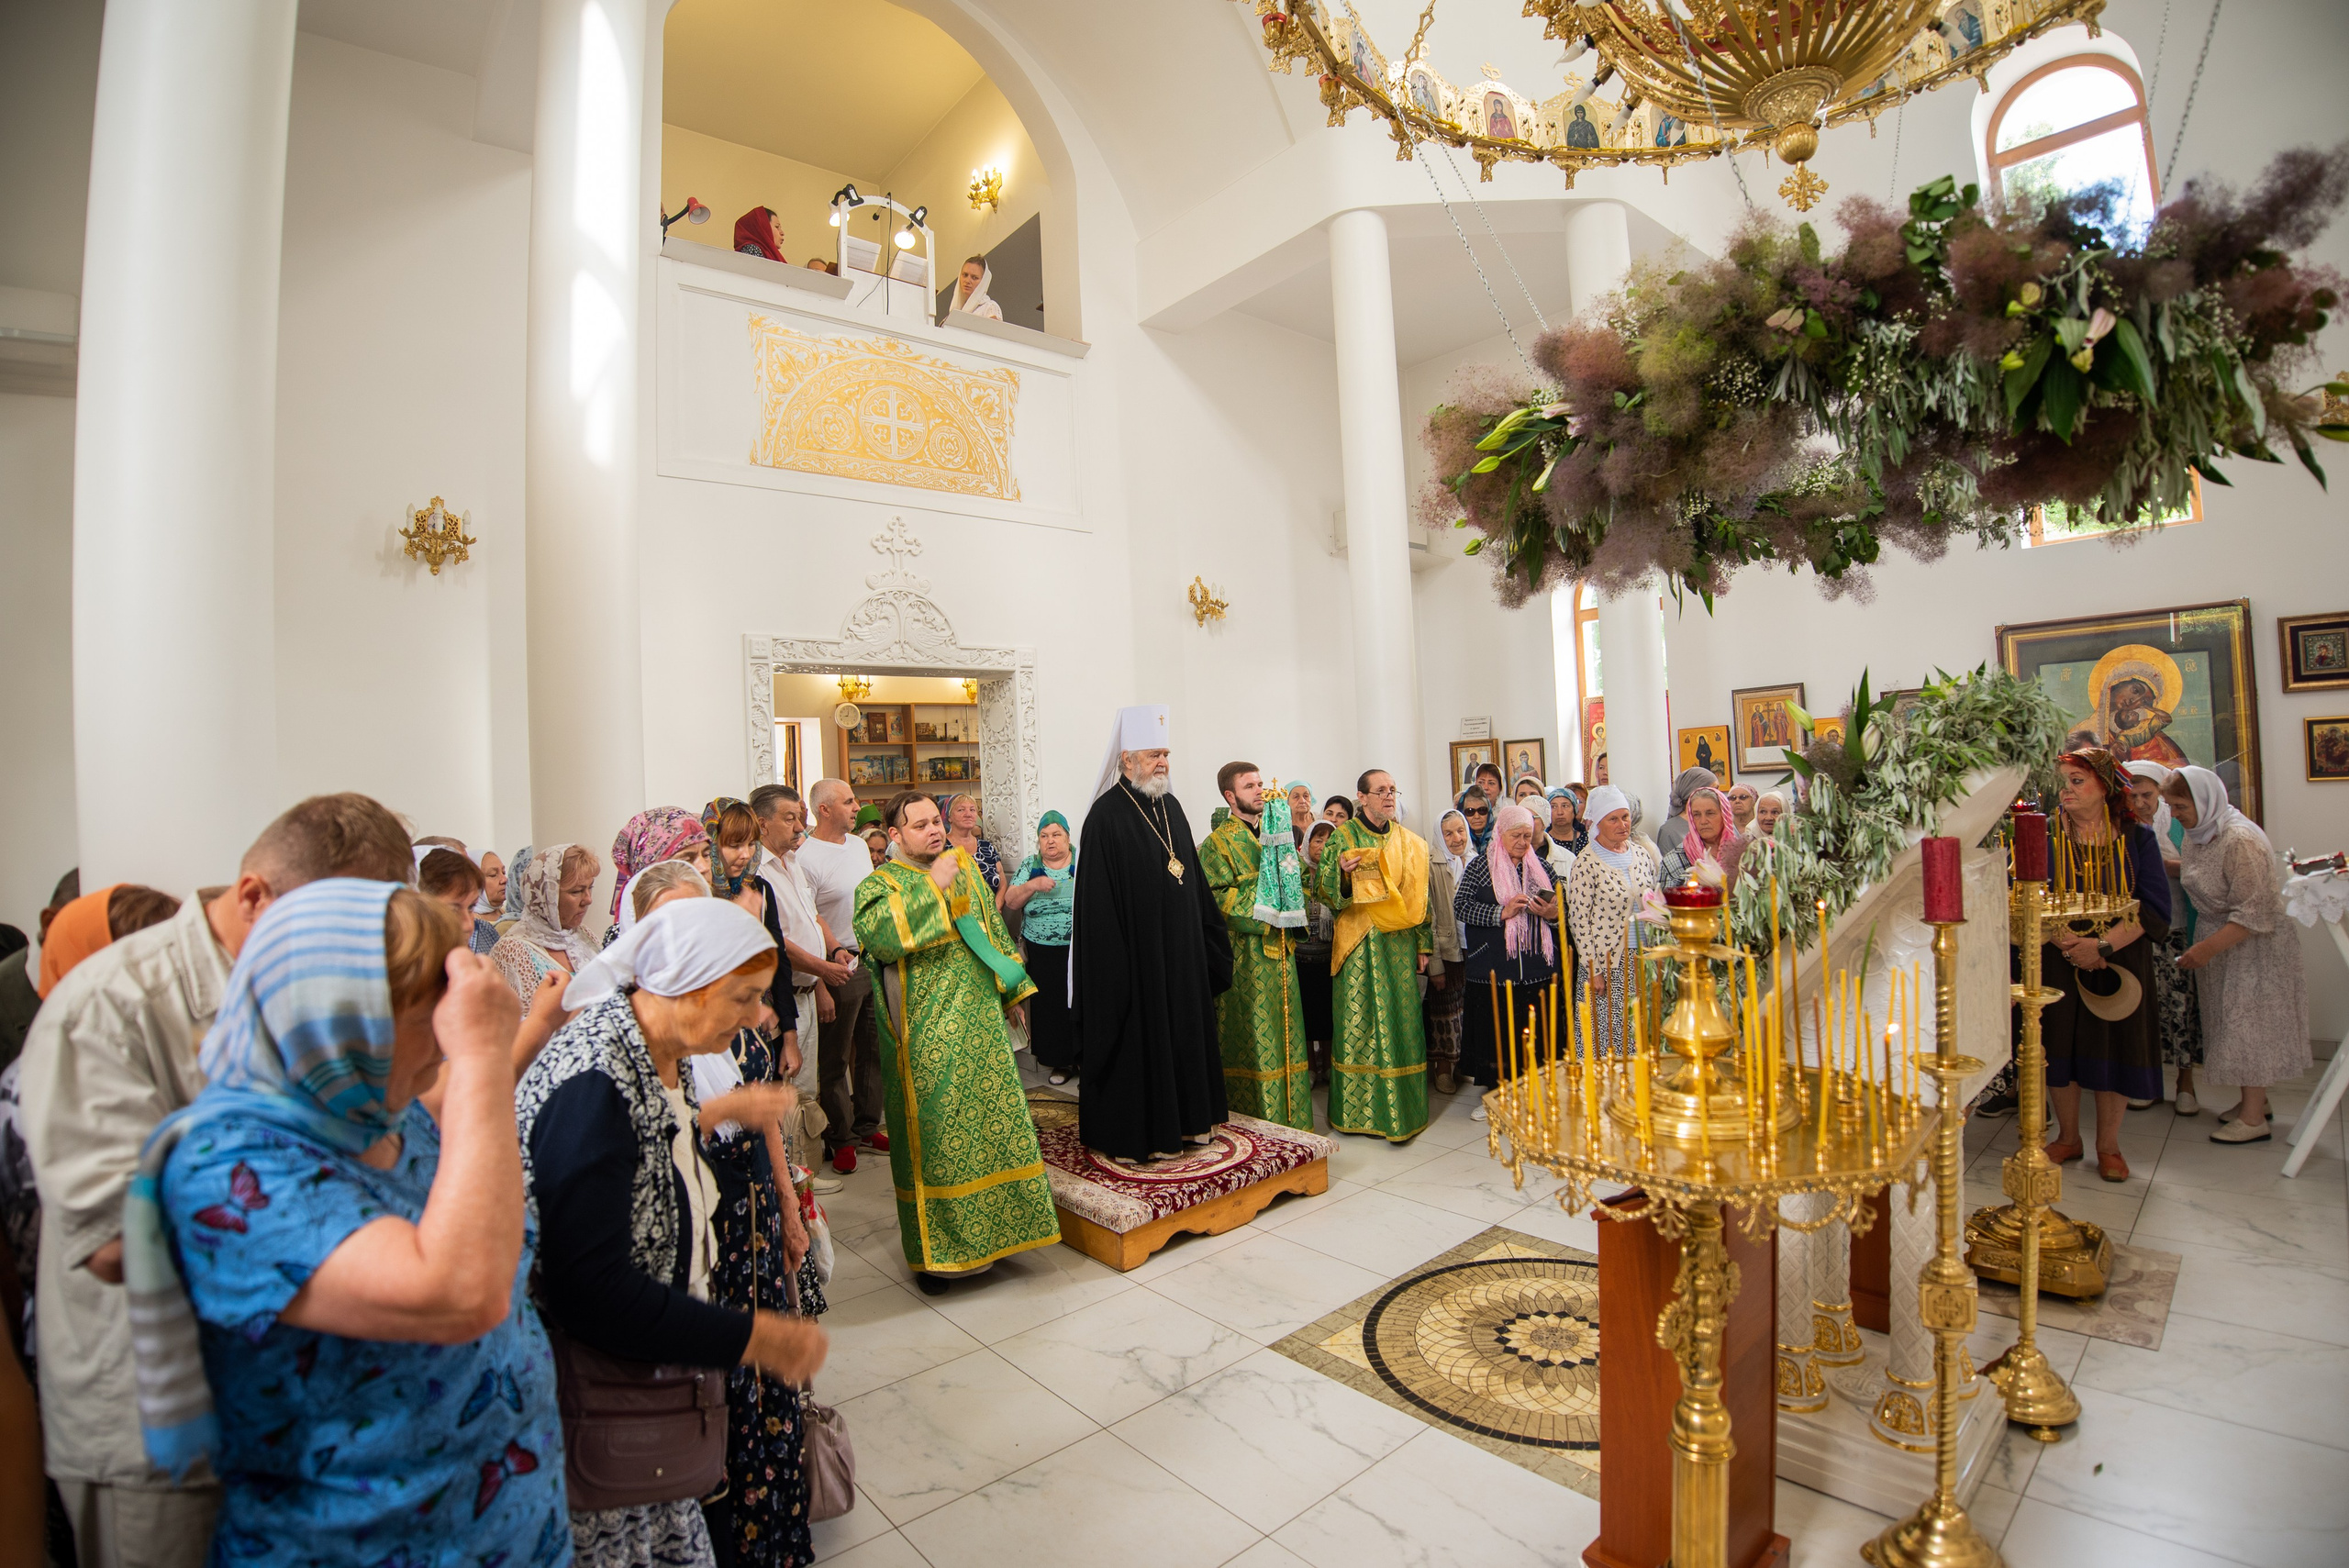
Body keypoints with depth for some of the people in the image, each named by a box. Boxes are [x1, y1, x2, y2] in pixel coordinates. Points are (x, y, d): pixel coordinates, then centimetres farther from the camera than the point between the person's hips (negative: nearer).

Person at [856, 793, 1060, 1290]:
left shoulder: (967, 875, 13)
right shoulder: (880, 885, -3)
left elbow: (996, 935, 20)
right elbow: (876, 934, -25)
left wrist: (1014, 992, 16)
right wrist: (931, 886, -21)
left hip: (982, 1026, 5)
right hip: (926, 1038, -5)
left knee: (992, 1123, 10)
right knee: (935, 1134, 1)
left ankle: (996, 1226, 27)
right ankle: (934, 1248, 16)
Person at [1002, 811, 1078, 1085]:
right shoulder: (1029, 866, 7)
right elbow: (1010, 903, 0)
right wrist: (1033, 885, -16)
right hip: (1043, 956, 2)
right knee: (1051, 1008, 7)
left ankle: (1087, 1058, 16)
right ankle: (1061, 1061, 23)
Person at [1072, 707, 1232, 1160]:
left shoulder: (1170, 807, 8)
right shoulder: (1106, 815, -15)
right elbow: (1097, 900, -17)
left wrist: (1208, 938, 13)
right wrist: (1113, 962, -19)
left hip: (1181, 951, 8)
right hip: (1135, 952, -7)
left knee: (1184, 1030, 15)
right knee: (1138, 1038, 2)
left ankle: (1183, 1119, 30)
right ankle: (1133, 1132, 16)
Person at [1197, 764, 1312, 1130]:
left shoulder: (1278, 834, 15)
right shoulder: (1218, 842, -6)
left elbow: (1297, 881, 21)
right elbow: (1217, 898, -14)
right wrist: (1263, 909, -16)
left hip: (1279, 949, 7)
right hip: (1246, 953, -7)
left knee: (1284, 1031, 11)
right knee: (1252, 1032, -3)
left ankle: (1289, 1117, 20)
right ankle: (1256, 1116, 6)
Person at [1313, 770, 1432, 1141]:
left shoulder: (1409, 842, 10)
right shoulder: (1343, 838, 0)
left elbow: (1418, 895, 11)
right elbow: (1324, 890, -2)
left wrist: (1423, 944, 7)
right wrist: (1340, 869, -23)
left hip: (1400, 944, 3)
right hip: (1359, 946, -3)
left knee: (1400, 1023, 3)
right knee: (1358, 1025, 0)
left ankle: (1402, 1110, 14)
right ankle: (1357, 1110, 13)